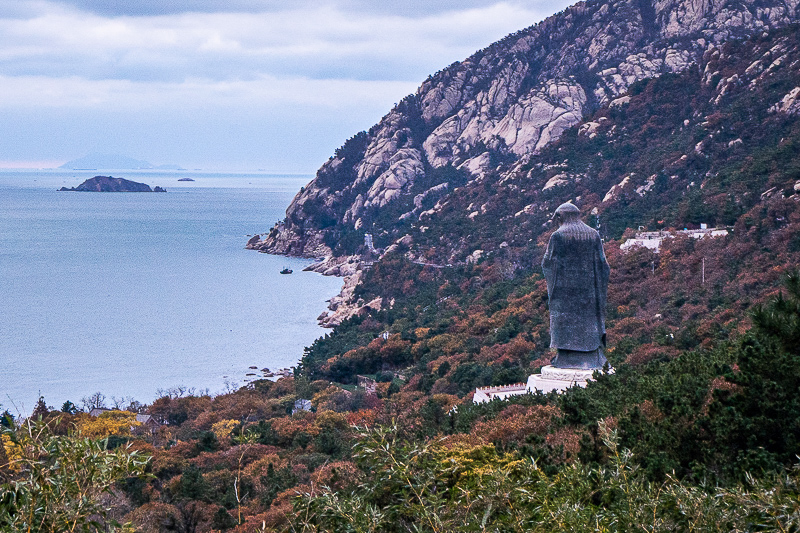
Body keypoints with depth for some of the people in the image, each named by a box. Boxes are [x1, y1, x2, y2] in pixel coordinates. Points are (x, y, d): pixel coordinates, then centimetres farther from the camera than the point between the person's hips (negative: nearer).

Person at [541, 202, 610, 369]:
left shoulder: (558, 236, -8)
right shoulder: (593, 235, 4)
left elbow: (547, 263, -4)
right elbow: (602, 263, 4)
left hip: (564, 287, -3)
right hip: (588, 287, 3)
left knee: (564, 319, 2)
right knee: (589, 318, 10)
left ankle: (566, 359, -1)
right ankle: (592, 358, 9)